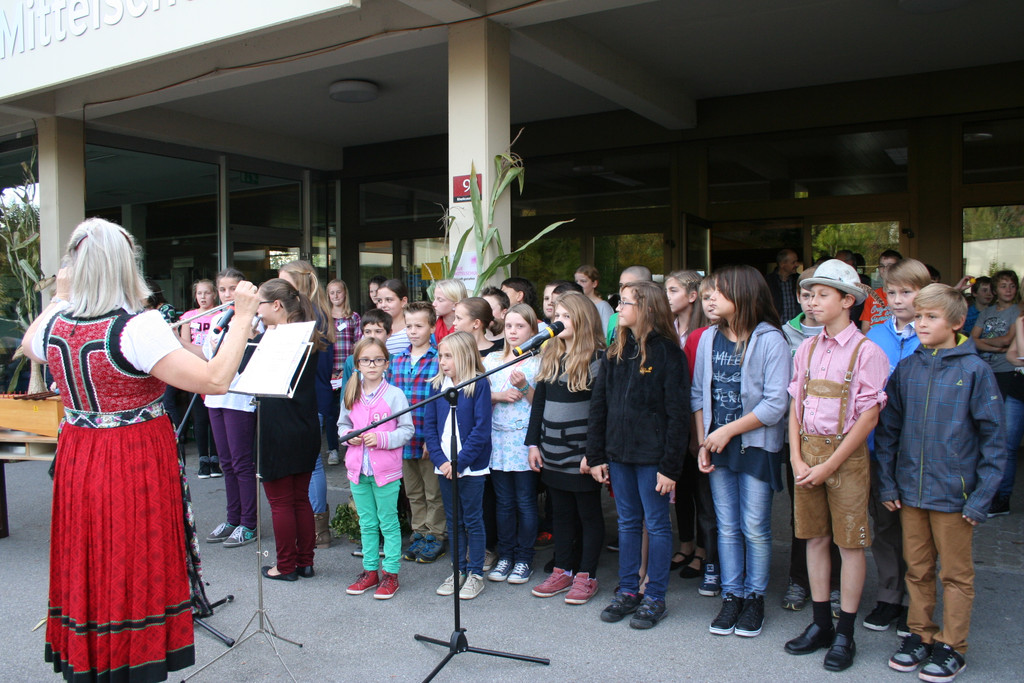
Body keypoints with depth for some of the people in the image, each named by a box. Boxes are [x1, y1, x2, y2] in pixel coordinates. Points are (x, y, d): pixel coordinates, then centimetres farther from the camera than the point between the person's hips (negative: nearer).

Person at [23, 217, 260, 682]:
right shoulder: (138, 326, -22)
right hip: (137, 468, -6)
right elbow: (215, 381, -26)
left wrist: (59, 297, 32)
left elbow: (29, 346, 24)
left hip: (77, 465, 7)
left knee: (87, 573, 20)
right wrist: (243, 316, -20)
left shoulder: (55, 324, -1)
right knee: (135, 577, 7)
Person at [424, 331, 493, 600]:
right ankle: (459, 570, 28)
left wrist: (459, 462, -17)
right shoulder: (437, 385, 4)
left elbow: (481, 429, -14)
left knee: (472, 520, 5)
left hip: (471, 466, -5)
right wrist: (440, 460, -9)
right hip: (444, 466, 5)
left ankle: (476, 573, 18)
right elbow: (430, 425, 3)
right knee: (453, 520, 15)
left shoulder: (479, 385, -11)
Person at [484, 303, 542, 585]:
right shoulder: (491, 360, 11)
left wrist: (524, 387, -18)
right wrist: (498, 396, -7)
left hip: (525, 440, -3)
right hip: (497, 439, 4)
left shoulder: (538, 361, 0)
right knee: (503, 501, 10)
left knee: (525, 502, 3)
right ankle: (505, 556, 21)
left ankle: (524, 559, 14)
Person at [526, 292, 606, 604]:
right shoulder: (549, 356, 10)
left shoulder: (597, 357, -9)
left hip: (582, 451, -6)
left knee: (588, 513, 7)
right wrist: (533, 442, 8)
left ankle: (587, 575, 17)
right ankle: (562, 571, 24)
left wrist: (593, 452, -16)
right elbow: (539, 401, 12)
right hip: (552, 450, 6)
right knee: (561, 513, 14)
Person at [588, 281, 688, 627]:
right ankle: (628, 591, 26)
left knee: (657, 524, 6)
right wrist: (595, 455, 4)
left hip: (652, 455, -6)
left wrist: (671, 466, -16)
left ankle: (655, 598, 17)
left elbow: (677, 413, -13)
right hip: (619, 453, 6)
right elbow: (598, 406, 8)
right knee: (627, 523, 15)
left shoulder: (667, 352, -10)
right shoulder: (615, 353, 8)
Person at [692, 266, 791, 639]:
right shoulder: (709, 338, 6)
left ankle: (755, 598, 20)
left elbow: (775, 404, -15)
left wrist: (728, 430, -13)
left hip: (757, 446, -4)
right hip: (718, 446, 5)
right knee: (727, 527, 10)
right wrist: (703, 442, 0)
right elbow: (698, 394, 8)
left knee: (755, 528, 4)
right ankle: (731, 597, 22)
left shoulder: (770, 340, -11)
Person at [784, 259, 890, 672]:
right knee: (815, 538, 11)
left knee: (850, 543, 4)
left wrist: (828, 466, -13)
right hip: (807, 450, 5)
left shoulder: (866, 352, -8)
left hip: (846, 454, -5)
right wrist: (797, 459, -2)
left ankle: (845, 634, 15)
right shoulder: (806, 350, 8)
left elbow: (868, 417, -11)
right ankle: (820, 625, 24)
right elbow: (795, 406, 9)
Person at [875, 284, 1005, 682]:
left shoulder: (974, 371, -8)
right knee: (917, 569, 15)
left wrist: (981, 497, -11)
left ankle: (952, 647, 23)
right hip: (910, 490, 4)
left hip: (953, 492, -4)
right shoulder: (906, 369, 3)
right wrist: (887, 482, 4)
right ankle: (920, 635, 30)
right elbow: (887, 428, 8)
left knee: (956, 573, 10)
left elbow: (993, 439, -7)